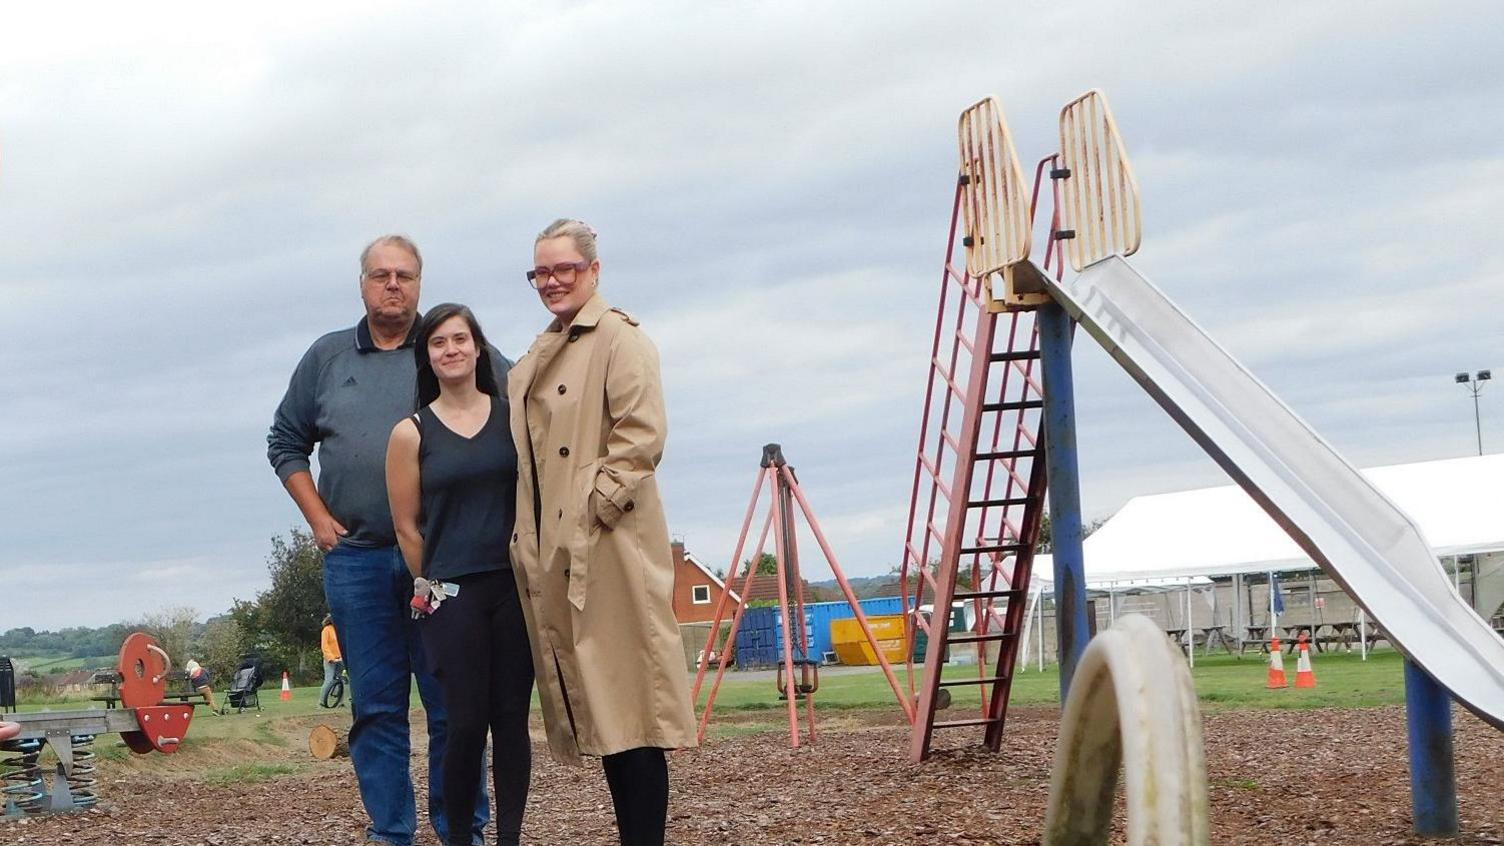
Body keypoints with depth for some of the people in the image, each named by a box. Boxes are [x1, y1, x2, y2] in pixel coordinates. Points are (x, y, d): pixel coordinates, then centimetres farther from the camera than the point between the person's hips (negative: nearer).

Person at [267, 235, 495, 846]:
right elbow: (286, 443, 18)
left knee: (453, 704, 0)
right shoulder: (327, 358, 12)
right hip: (356, 557, 2)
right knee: (376, 707, 6)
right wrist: (319, 519, 6)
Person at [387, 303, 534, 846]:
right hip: (451, 596, -2)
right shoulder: (411, 434, 1)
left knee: (512, 715, 2)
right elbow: (407, 528, 4)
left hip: (515, 587, 2)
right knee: (468, 720, -4)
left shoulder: (512, 415, 6)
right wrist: (432, 585, 6)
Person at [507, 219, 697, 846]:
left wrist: (599, 505, -17)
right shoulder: (535, 361, 21)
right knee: (592, 705, 8)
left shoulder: (618, 337, -5)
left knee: (626, 700, -8)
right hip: (552, 553, 8)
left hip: (609, 549, -8)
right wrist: (528, 541, 14)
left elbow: (642, 434, -15)